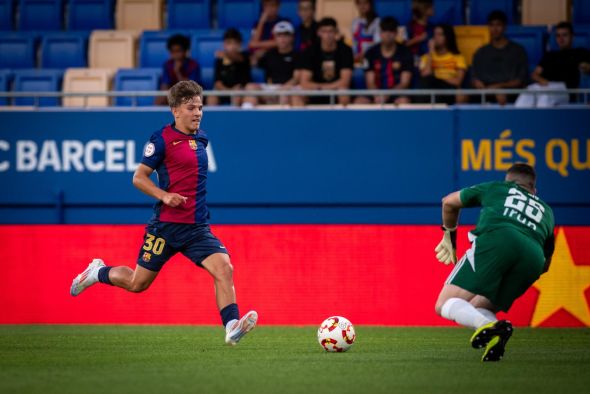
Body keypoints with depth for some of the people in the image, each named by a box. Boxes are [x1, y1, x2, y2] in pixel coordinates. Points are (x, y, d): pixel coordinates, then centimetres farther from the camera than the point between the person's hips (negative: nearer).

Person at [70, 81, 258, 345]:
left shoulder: (201, 138, 11)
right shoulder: (162, 138, -9)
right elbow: (139, 177, -6)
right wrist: (164, 196, -20)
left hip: (197, 227, 5)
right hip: (166, 225, -5)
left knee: (224, 268, -19)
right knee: (138, 283, 8)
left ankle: (232, 327, -26)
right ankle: (98, 273, 36)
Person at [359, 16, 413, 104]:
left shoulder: (405, 53, 2)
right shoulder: (371, 53, 7)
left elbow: (404, 83, -4)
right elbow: (370, 82, 4)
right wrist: (377, 96, -20)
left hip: (398, 95, -1)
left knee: (403, 101, -37)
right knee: (360, 101, -30)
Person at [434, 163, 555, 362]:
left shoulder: (496, 188, 33)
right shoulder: (546, 211, 38)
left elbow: (449, 202, 47)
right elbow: (545, 265, 42)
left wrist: (449, 235, 63)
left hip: (494, 242, -3)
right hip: (533, 258, 3)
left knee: (445, 304, -2)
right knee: (477, 308, 18)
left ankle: (486, 326, -32)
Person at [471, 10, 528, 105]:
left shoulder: (518, 50, 11)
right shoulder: (481, 53, 18)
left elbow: (521, 80, 5)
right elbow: (477, 82, 8)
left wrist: (500, 86, -11)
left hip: (511, 97, 0)